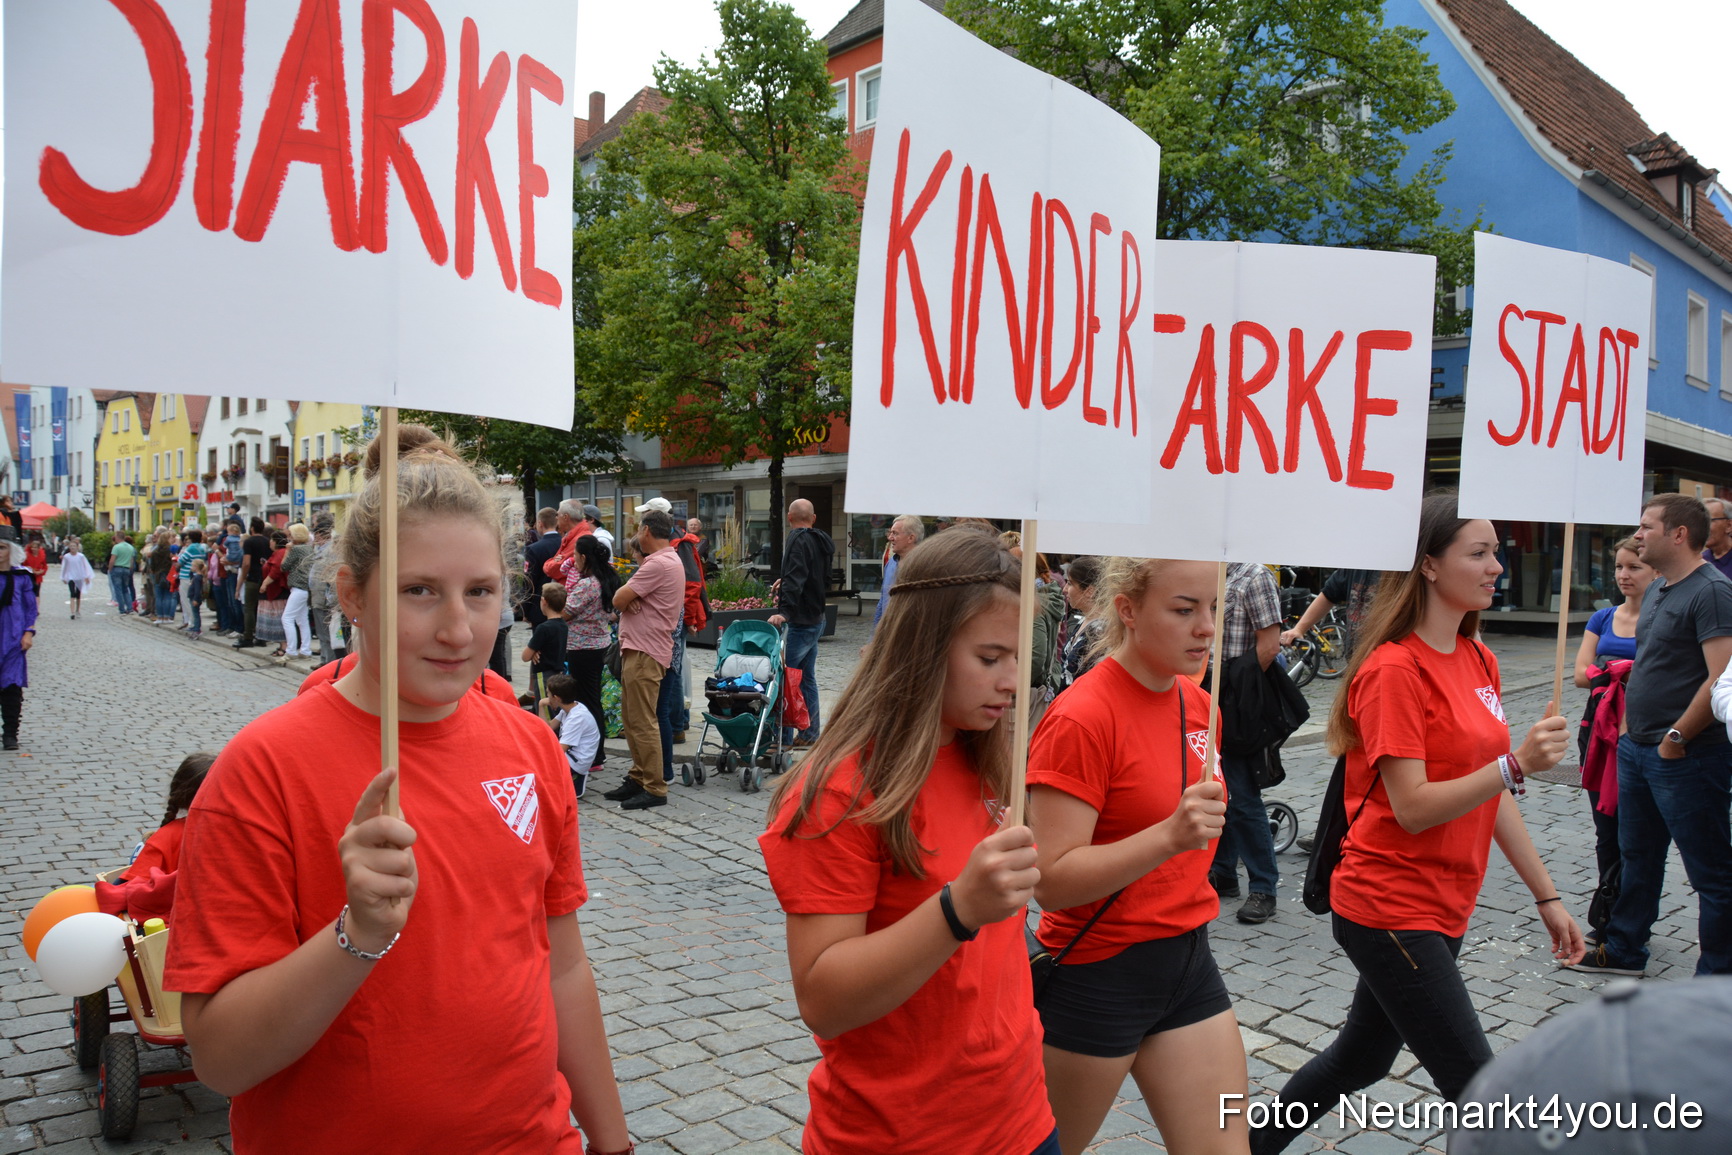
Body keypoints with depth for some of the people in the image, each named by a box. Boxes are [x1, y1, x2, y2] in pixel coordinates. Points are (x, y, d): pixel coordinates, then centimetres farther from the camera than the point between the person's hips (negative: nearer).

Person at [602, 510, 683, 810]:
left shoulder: (659, 564, -17)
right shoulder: (667, 561, 18)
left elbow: (618, 599, -17)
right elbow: (623, 599, 16)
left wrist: (626, 595, 3)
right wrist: (630, 598, -4)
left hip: (645, 653, -11)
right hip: (636, 649, 11)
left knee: (643, 722, -8)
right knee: (633, 719, 16)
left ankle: (654, 789, -4)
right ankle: (639, 778, 23)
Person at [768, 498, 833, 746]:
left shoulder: (798, 541, -14)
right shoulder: (821, 541, 14)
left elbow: (795, 579, -29)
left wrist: (784, 611, -39)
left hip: (799, 622, -10)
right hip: (816, 619, 10)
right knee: (807, 678, 16)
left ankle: (783, 737, -8)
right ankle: (809, 735, 22)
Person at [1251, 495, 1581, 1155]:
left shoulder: (1478, 659, 8)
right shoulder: (1395, 669, -17)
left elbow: (1490, 794, 12)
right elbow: (1413, 809, -21)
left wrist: (1546, 896, 11)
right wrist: (1516, 764, -29)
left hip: (1442, 909, 9)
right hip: (1392, 910, -9)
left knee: (1362, 1059, 21)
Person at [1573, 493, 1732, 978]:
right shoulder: (1656, 590, 13)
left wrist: (1676, 738, -18)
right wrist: (1631, 725, 15)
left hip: (1687, 757, -10)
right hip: (1637, 751, 10)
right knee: (1637, 857, 20)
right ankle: (1623, 951, 33)